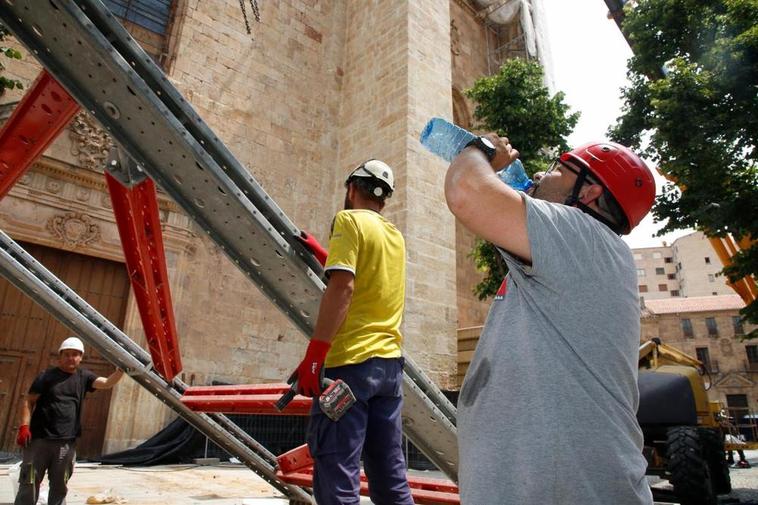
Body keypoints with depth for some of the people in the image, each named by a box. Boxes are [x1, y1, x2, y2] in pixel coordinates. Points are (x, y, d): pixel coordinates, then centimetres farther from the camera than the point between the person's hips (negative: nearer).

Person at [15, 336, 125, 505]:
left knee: (59, 486, 12)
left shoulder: (83, 376, 7)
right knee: (29, 484, 3)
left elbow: (107, 383, -3)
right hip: (40, 439, -3)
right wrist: (24, 426, -13)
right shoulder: (47, 376, -2)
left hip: (67, 443, 3)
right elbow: (28, 402, -2)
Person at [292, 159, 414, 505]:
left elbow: (341, 286, -16)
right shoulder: (395, 235, 18)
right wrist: (327, 252, 40)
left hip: (351, 359, -7)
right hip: (390, 362, 8)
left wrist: (314, 354, -17)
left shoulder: (348, 220, -3)